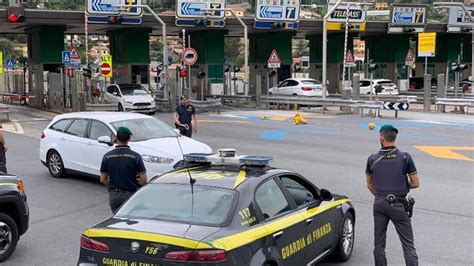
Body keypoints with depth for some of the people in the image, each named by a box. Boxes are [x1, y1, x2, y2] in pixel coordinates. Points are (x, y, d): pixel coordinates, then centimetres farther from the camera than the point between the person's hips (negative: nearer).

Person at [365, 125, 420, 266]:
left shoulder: (372, 159, -1)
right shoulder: (405, 157, -8)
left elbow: (369, 185, 8)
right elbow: (415, 183, -5)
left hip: (379, 204, 2)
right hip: (398, 205, -2)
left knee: (379, 244, 11)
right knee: (408, 245, 2)